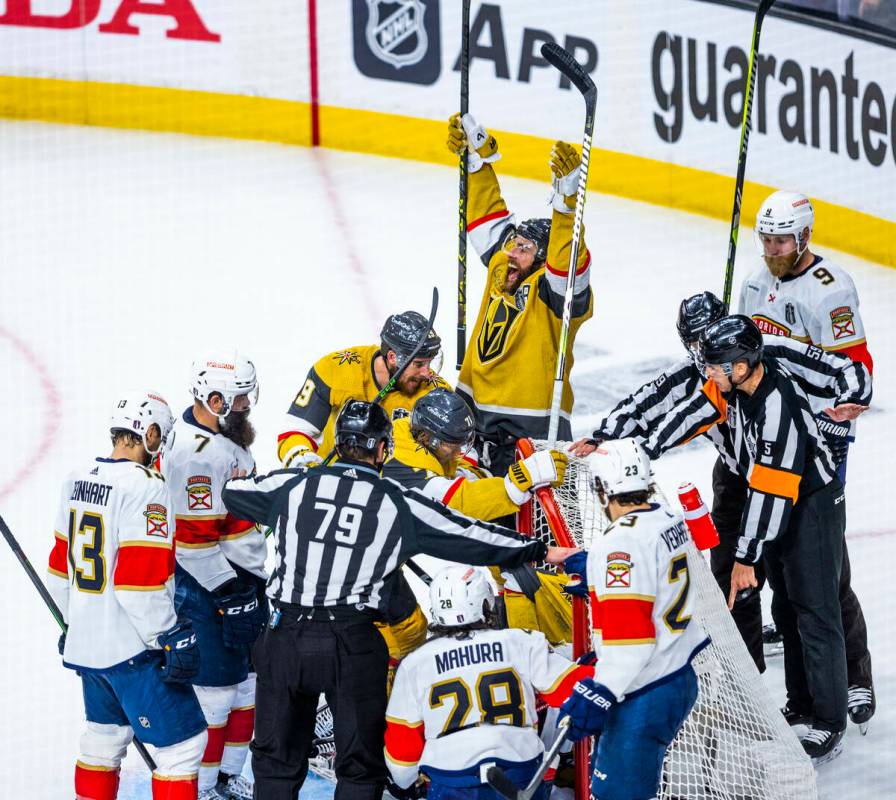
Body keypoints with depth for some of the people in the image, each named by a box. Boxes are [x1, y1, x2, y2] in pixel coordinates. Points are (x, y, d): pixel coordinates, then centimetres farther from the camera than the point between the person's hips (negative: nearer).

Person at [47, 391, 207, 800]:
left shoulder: (78, 479, 7)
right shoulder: (145, 487, -19)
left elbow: (61, 567, 16)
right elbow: (140, 583, -24)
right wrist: (171, 640, -17)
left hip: (85, 643, 9)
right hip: (132, 647, -9)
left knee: (105, 735, 24)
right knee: (182, 742, -2)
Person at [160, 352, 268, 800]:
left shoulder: (226, 438, 9)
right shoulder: (198, 453, -24)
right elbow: (194, 537, -26)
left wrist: (254, 578, 25)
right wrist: (230, 592, -22)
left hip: (242, 578, 10)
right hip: (209, 589, -10)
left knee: (248, 682, 17)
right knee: (215, 692, -3)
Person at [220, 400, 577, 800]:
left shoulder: (292, 485, 5)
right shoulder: (400, 504, 1)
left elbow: (232, 492, 22)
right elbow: (470, 535, 4)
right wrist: (543, 551, 14)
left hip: (287, 635, 2)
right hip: (353, 646, -2)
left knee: (277, 762, 13)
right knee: (360, 766, 11)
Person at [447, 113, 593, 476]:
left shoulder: (551, 289, -13)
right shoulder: (501, 266, 8)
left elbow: (567, 262, -34)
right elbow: (489, 217, 20)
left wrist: (567, 199, -46)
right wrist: (479, 154, 19)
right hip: (478, 409, 8)